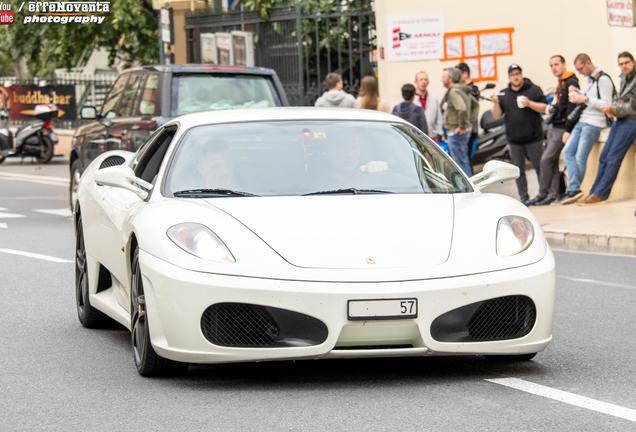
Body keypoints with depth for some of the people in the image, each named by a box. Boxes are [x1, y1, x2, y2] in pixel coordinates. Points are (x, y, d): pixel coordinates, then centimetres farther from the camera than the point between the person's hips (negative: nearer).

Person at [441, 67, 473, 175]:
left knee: (460, 162, -6)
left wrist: (462, 127, -24)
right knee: (464, 161, 17)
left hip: (456, 133, -10)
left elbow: (462, 109, -34)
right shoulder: (462, 90, 14)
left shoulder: (454, 92, -18)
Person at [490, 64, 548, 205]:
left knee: (540, 167, 0)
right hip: (514, 140, 3)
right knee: (519, 171, 5)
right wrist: (496, 103, -12)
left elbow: (543, 108, -3)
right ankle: (523, 197, 10)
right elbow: (496, 116, 7)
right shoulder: (503, 94, 11)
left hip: (534, 138, -3)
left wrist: (529, 103, -18)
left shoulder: (533, 90, 1)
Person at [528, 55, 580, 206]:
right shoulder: (560, 83, 17)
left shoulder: (571, 83, -13)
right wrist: (550, 107, 11)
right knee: (552, 160, 7)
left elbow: (572, 108, -19)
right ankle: (555, 192, 9)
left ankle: (543, 194, -5)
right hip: (553, 126, 9)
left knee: (546, 159, -11)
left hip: (562, 128, -9)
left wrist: (568, 131, -22)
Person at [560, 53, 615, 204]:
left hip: (594, 123, -9)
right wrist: (577, 93, 6)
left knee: (580, 157, -8)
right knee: (568, 151, 0)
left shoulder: (603, 79, -12)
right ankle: (574, 189, -7)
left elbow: (606, 104, -16)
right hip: (582, 121, 9)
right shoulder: (588, 79, 17)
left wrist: (585, 99, -20)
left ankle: (573, 190, -2)